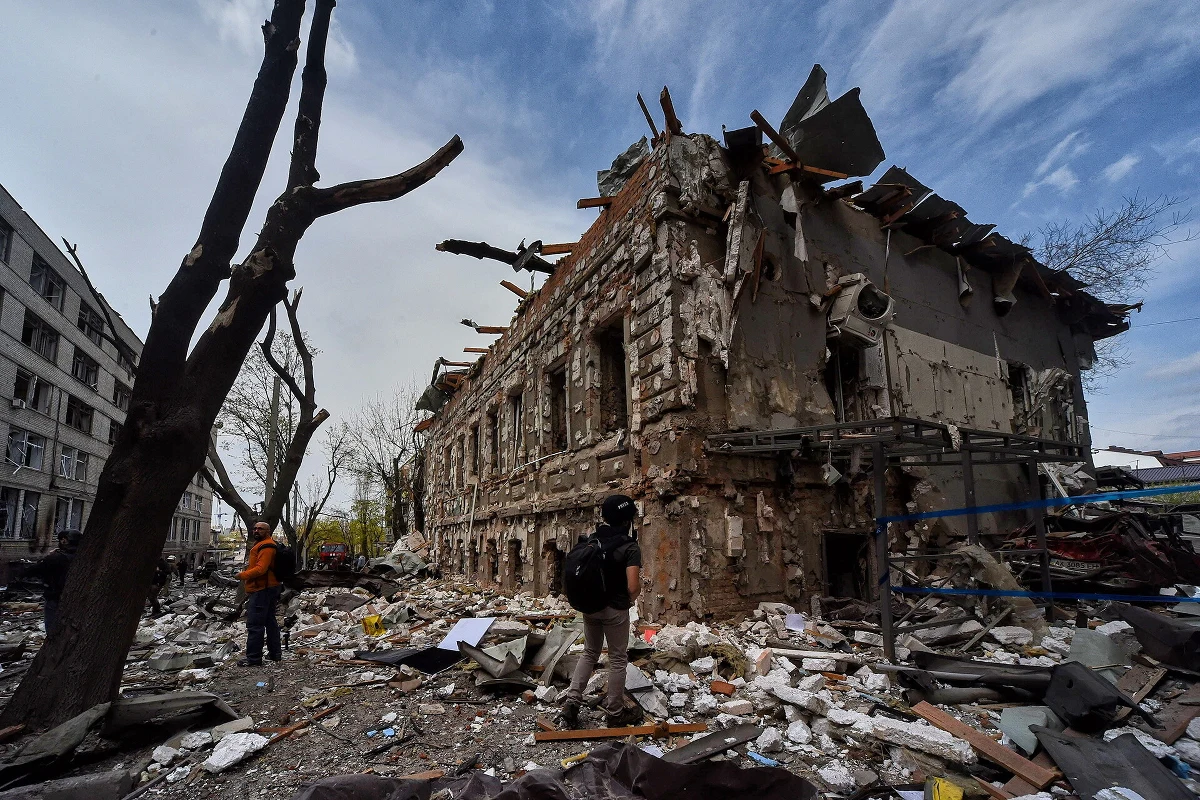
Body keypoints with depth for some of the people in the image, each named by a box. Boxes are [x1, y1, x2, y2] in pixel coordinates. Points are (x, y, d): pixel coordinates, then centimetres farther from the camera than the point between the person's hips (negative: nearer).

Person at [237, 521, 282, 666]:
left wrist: (243, 575, -13)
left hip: (261, 590, -12)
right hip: (269, 588, 12)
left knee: (254, 624, -9)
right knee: (270, 621, 17)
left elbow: (261, 568, -23)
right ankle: (275, 653, 25)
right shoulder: (261, 544, 20)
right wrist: (247, 570, 14)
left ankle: (253, 658, -6)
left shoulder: (266, 546, -16)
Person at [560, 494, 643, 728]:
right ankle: (614, 713, 22)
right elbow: (633, 587, -23)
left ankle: (572, 700, 16)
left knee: (590, 653, 21)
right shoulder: (630, 547, -18)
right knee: (617, 659, 10)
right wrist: (631, 599, -2)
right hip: (615, 610, -5)